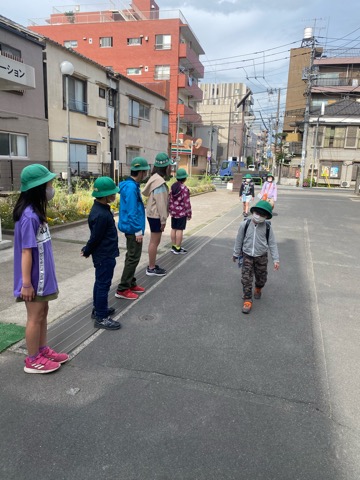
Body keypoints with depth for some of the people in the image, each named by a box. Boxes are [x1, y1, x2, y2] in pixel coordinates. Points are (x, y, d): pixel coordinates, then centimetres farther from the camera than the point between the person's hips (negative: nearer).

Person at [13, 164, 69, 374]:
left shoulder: (35, 211, 5)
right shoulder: (29, 216, -24)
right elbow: (26, 251, -23)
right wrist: (26, 283, -19)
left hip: (42, 275, 9)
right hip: (34, 278, -9)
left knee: (43, 312, 19)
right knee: (35, 317, 5)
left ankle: (43, 351, 36)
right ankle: (33, 360, 22)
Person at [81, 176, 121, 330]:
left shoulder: (100, 209, 6)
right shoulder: (101, 214, -27)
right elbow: (95, 237, -19)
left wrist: (87, 250, 15)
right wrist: (87, 252, -4)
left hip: (104, 254, 10)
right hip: (105, 256, -10)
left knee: (100, 283, 20)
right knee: (103, 285, 0)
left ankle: (98, 309, 36)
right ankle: (101, 318, 11)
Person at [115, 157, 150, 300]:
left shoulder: (132, 185, 10)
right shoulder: (131, 187, -21)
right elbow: (132, 212, -23)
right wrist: (138, 231, -20)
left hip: (131, 228, 10)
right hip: (133, 228, -10)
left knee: (132, 256, 17)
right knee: (133, 258, -3)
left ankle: (131, 284, 30)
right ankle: (122, 289, 4)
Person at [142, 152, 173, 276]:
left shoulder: (156, 178, 11)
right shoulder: (159, 182, -20)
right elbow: (160, 202, -22)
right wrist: (163, 220, -19)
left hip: (153, 214, 10)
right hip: (156, 215, -10)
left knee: (154, 241, 17)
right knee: (155, 242, -2)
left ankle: (152, 265, 27)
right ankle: (151, 269, 8)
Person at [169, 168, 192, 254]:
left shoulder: (172, 186, 3)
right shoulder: (184, 189, -19)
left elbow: (169, 200, 8)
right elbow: (187, 203, -17)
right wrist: (189, 214, -7)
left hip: (173, 212, 7)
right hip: (182, 213, -7)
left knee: (174, 229, 14)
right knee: (180, 230, 0)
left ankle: (174, 246, 24)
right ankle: (177, 249, 6)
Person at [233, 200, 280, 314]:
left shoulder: (267, 227, -12)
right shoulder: (244, 225, -13)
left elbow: (272, 244, -5)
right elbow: (239, 240, 0)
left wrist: (276, 259, -6)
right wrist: (236, 254, 9)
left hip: (261, 257, 1)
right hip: (247, 256, -1)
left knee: (261, 277, 16)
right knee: (246, 278, -3)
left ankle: (258, 289, 49)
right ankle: (247, 300, 10)